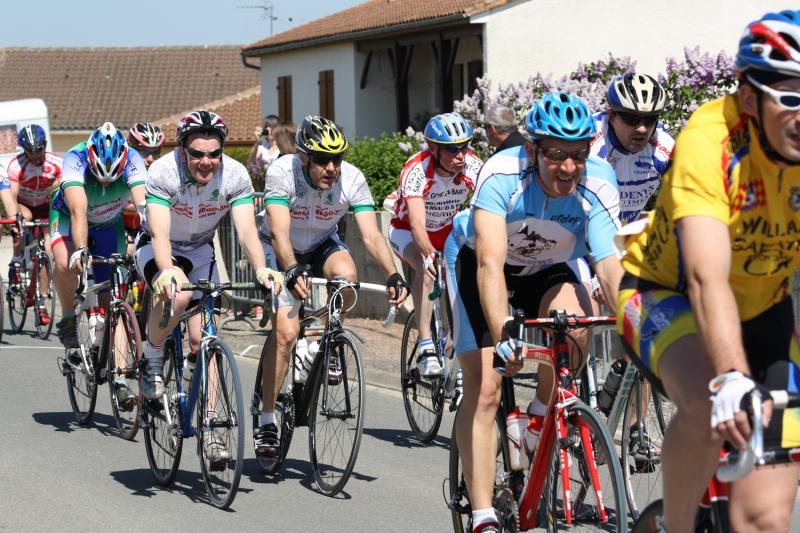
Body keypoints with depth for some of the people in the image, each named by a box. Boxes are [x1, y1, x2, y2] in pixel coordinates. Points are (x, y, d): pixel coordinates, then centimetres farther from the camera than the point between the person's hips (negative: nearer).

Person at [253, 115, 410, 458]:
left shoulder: (352, 179, -24)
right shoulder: (282, 173, -30)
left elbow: (371, 236, -29)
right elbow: (279, 231, -40)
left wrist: (393, 275, -45)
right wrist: (292, 271, -58)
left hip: (322, 246, 2)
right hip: (281, 251, -2)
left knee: (346, 274, -33)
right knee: (286, 331, -19)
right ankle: (266, 420, -7)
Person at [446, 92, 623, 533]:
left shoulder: (597, 185, -27)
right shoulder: (501, 174, -34)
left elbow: (610, 263, -33)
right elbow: (490, 262, -42)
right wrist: (503, 336, -54)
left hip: (546, 268, 2)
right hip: (475, 260, -2)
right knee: (483, 387, -13)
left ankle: (540, 417, -3)